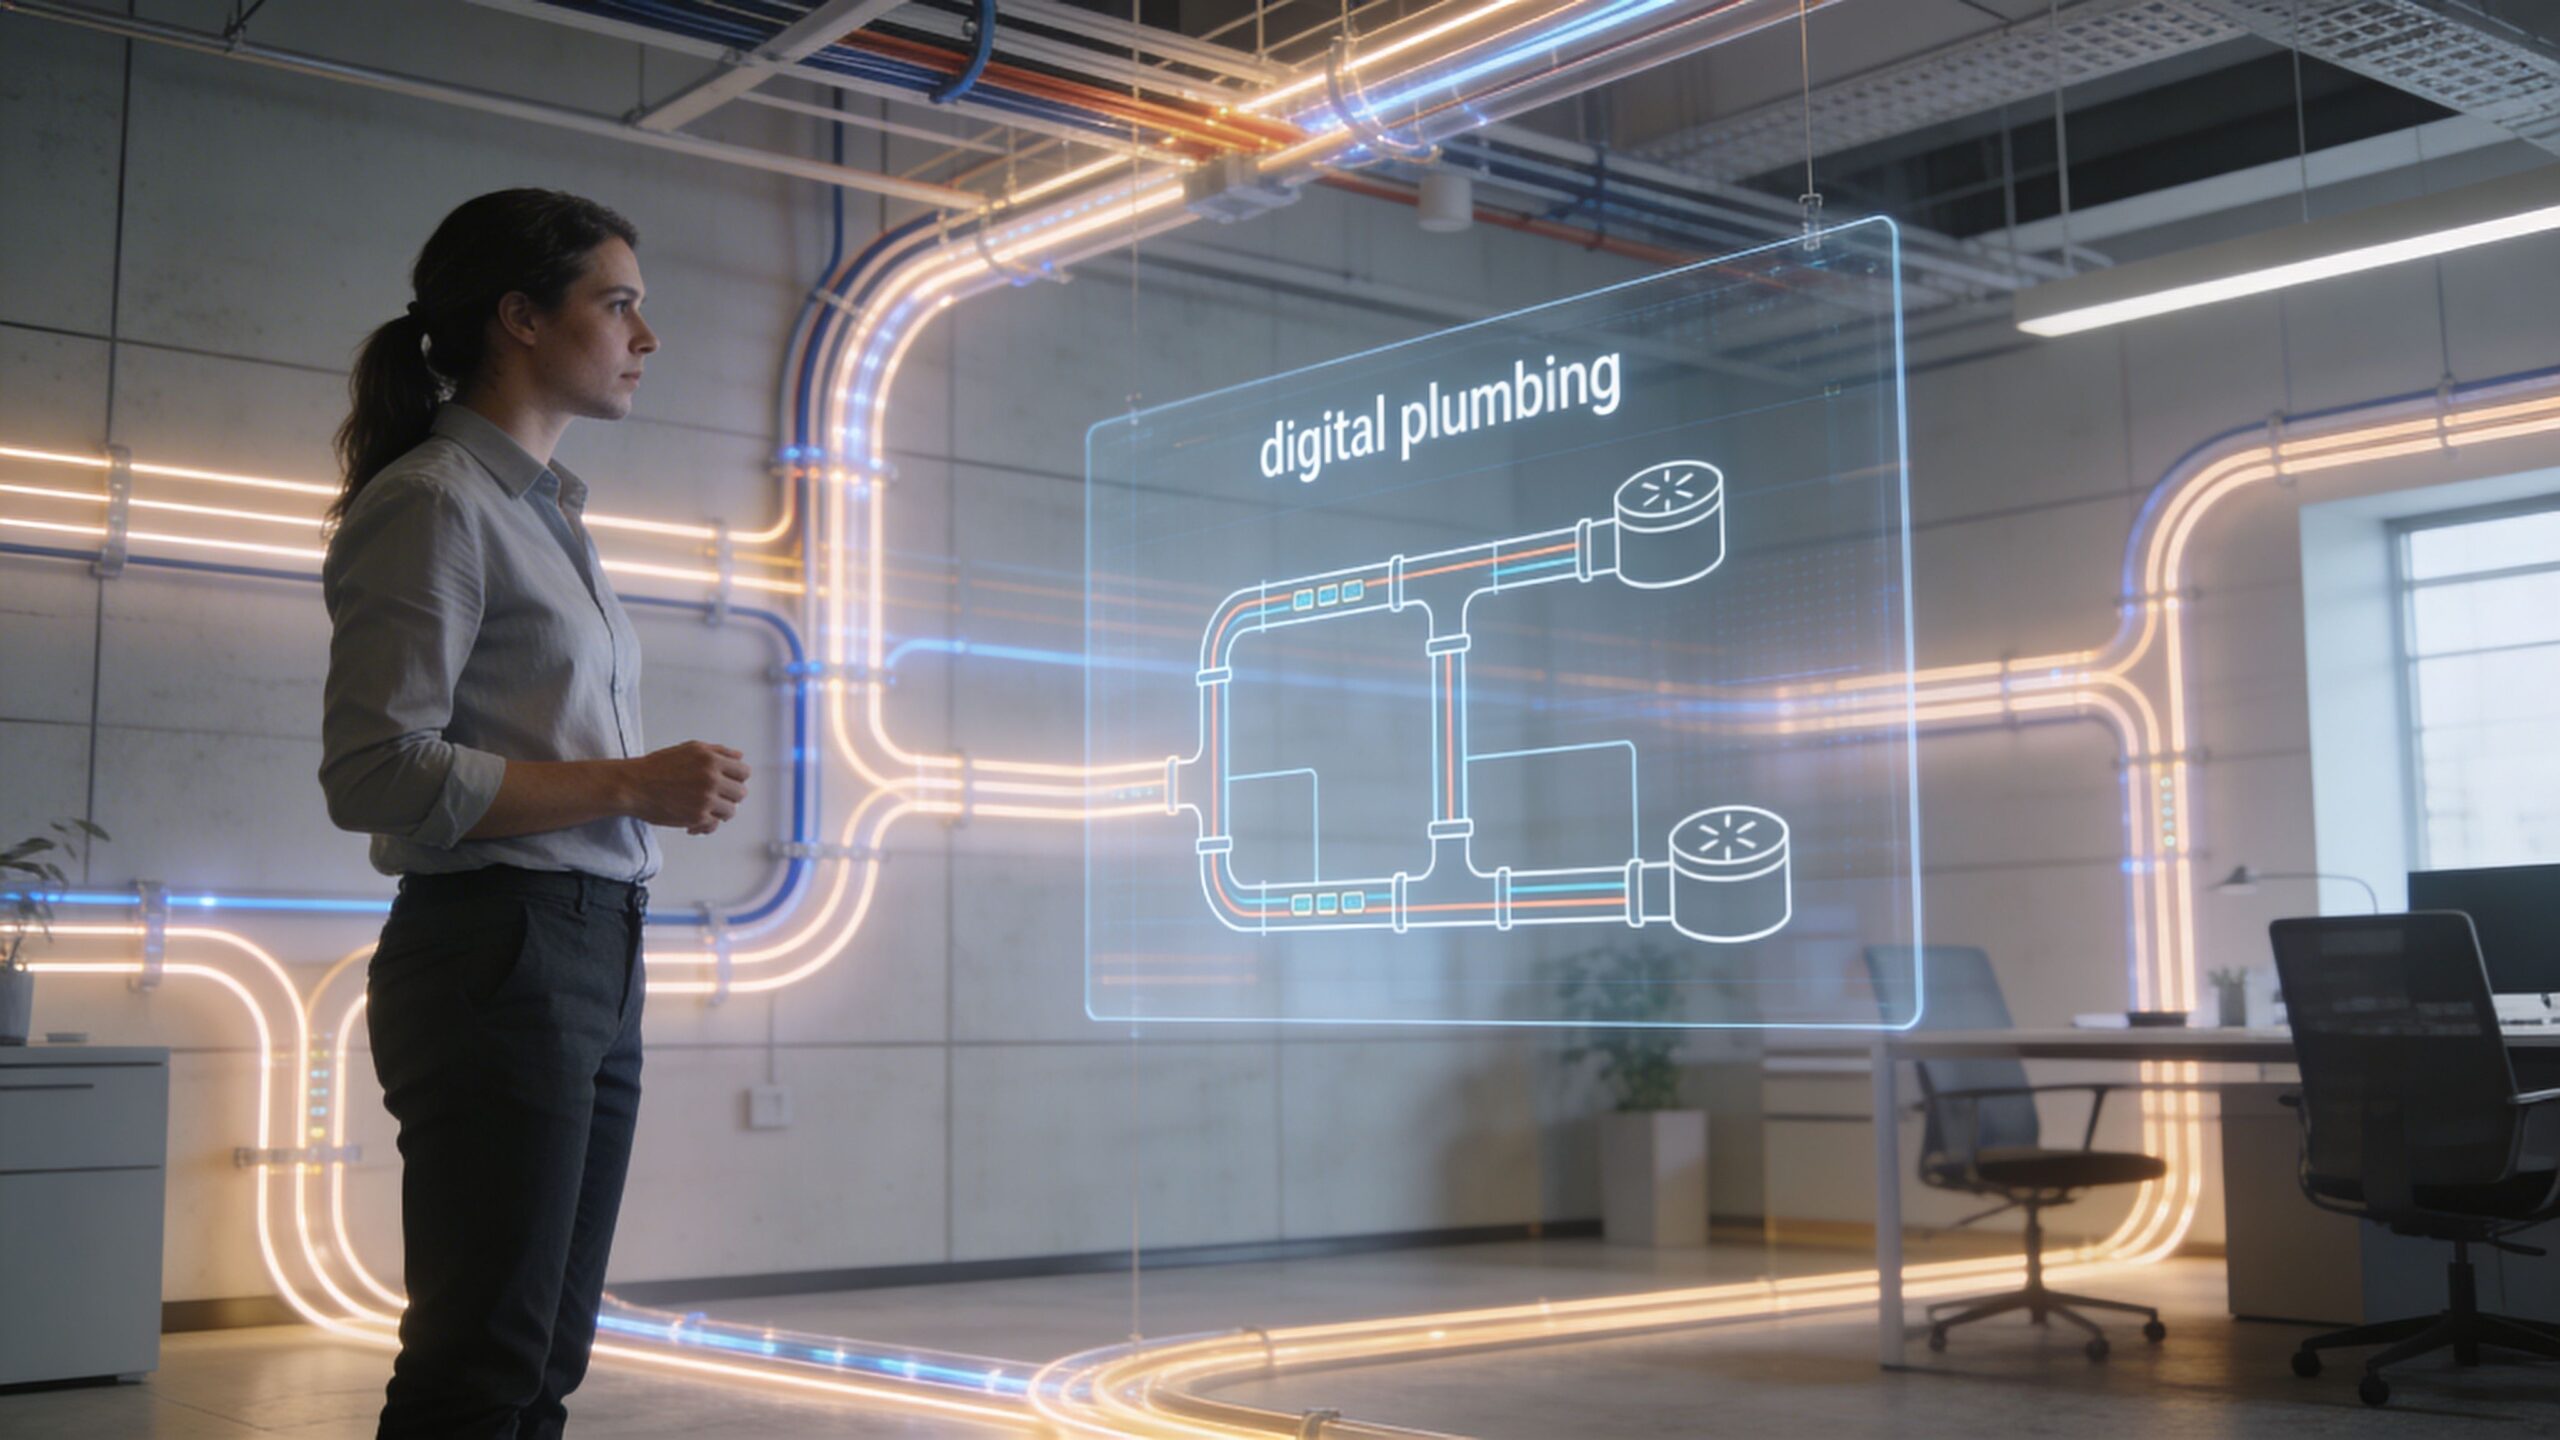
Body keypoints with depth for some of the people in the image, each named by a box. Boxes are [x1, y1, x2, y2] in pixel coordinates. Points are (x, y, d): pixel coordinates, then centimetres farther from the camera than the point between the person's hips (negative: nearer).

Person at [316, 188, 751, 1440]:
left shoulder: (549, 511, 20)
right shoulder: (434, 502, -8)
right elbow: (376, 773, -17)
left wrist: (668, 793, 7)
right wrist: (631, 784, -17)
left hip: (596, 958, 9)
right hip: (496, 952, -9)